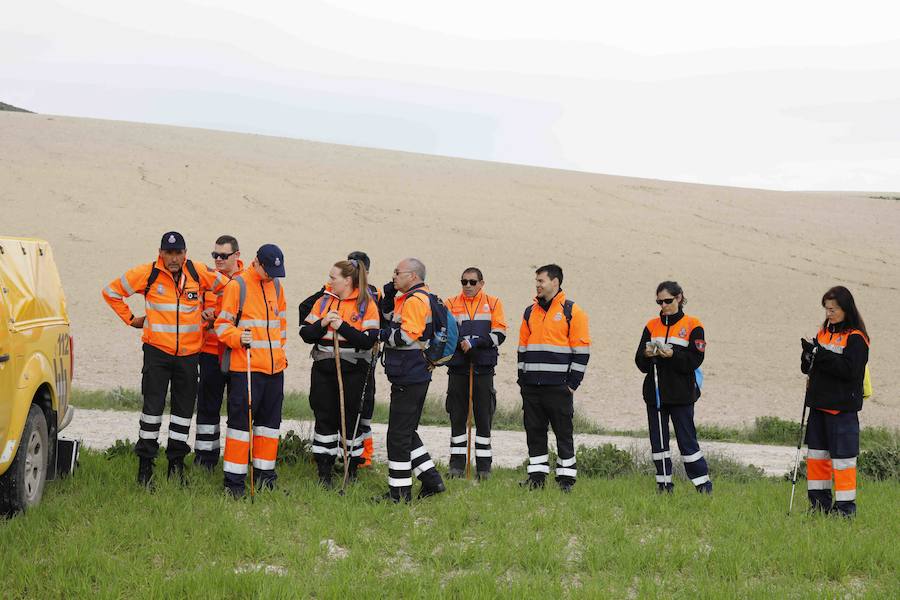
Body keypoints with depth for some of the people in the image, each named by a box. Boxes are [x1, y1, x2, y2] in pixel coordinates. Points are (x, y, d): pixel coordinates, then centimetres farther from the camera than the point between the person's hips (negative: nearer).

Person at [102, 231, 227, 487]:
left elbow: (227, 287, 15)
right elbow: (111, 291, 5)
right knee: (153, 405, -5)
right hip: (157, 351, -3)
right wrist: (130, 319, 4)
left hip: (189, 353, 3)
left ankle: (176, 462, 19)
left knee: (184, 407, 8)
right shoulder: (147, 274, -6)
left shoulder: (199, 273, -1)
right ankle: (145, 463, 2)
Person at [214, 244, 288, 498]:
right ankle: (234, 481, -1)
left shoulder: (276, 286, 15)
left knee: (270, 420, 11)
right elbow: (222, 323, -7)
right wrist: (238, 337, -25)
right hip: (245, 367, -7)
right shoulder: (237, 285, -6)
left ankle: (264, 475, 21)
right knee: (240, 421, -6)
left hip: (275, 367, 7)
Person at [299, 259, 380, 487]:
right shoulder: (324, 301, 9)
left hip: (352, 370, -4)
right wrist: (322, 324, -12)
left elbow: (369, 340, -13)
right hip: (323, 368, 4)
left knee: (349, 418, 3)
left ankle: (352, 469, 17)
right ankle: (324, 472, 10)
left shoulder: (366, 304, -4)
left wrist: (342, 326, -18)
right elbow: (305, 333, 6)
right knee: (324, 418, 4)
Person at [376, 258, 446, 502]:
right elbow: (389, 316, 31)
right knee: (407, 433, 18)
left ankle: (399, 491, 2)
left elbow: (408, 335, -25)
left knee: (398, 435, -4)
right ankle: (432, 480, 19)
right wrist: (389, 295, 14)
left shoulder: (415, 300, -16)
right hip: (416, 376, 11)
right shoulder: (408, 298, 17)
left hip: (408, 379, -11)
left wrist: (381, 334, -12)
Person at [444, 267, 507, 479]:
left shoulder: (493, 303, 8)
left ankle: (484, 465, 6)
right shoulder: (451, 304, 10)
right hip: (458, 367, 1)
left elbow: (499, 334, -2)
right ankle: (457, 463, 11)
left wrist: (474, 342, -14)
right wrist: (461, 343, -18)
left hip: (483, 368, -1)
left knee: (484, 418, 1)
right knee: (457, 417, 4)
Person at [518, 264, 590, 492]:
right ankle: (537, 475, 14)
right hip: (531, 385, 5)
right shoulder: (530, 312, 14)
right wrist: (522, 378, 13)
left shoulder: (572, 312, -3)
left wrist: (572, 383, -8)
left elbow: (581, 351, -5)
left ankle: (566, 477, 6)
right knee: (534, 430, 7)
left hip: (558, 385, -5)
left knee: (563, 432, 0)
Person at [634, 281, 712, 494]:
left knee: (687, 440, -4)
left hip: (681, 394, -4)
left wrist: (673, 354, -22)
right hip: (654, 392, 4)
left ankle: (703, 483, 4)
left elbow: (695, 359, -9)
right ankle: (664, 483, 12)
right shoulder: (652, 325, 11)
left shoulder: (692, 325, -1)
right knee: (658, 441, 5)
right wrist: (646, 355, -14)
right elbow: (640, 362, 8)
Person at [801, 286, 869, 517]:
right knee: (816, 454, 11)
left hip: (842, 408, -7)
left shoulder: (856, 338, -8)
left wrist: (822, 355, -23)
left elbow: (850, 370, -20)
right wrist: (809, 355, -8)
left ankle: (845, 504, 1)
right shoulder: (824, 332, 13)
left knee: (842, 455, -6)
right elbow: (807, 368, 14)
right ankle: (819, 501, 20)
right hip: (819, 404, 7)